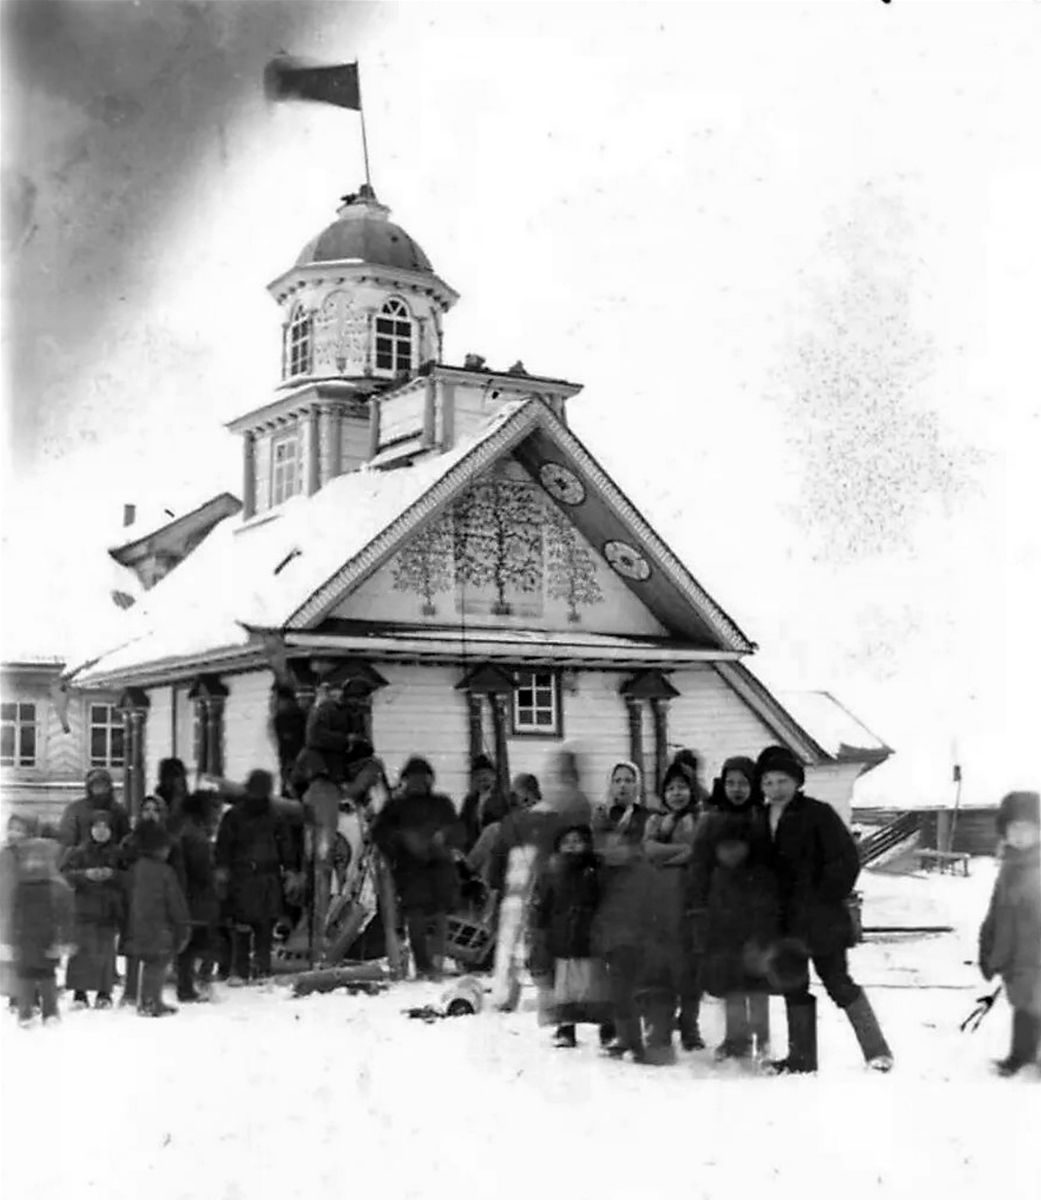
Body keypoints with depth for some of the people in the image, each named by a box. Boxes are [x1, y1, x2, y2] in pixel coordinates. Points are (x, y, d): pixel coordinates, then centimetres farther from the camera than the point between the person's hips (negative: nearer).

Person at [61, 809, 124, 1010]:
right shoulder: (78, 852, 7)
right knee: (82, 950, -7)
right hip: (84, 908, -1)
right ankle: (79, 992, 1)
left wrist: (112, 874, -14)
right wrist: (85, 874, -16)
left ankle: (104, 992, 8)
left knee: (106, 952, -2)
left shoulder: (117, 853, 9)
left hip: (109, 910, 1)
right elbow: (65, 874, -3)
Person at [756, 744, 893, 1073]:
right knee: (793, 987, 10)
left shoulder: (818, 814, -9)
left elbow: (847, 859, -12)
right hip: (787, 921, 6)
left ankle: (877, 1051, 4)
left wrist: (827, 897, -12)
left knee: (838, 982, -5)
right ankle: (802, 1055, 19)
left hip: (821, 919, -6)